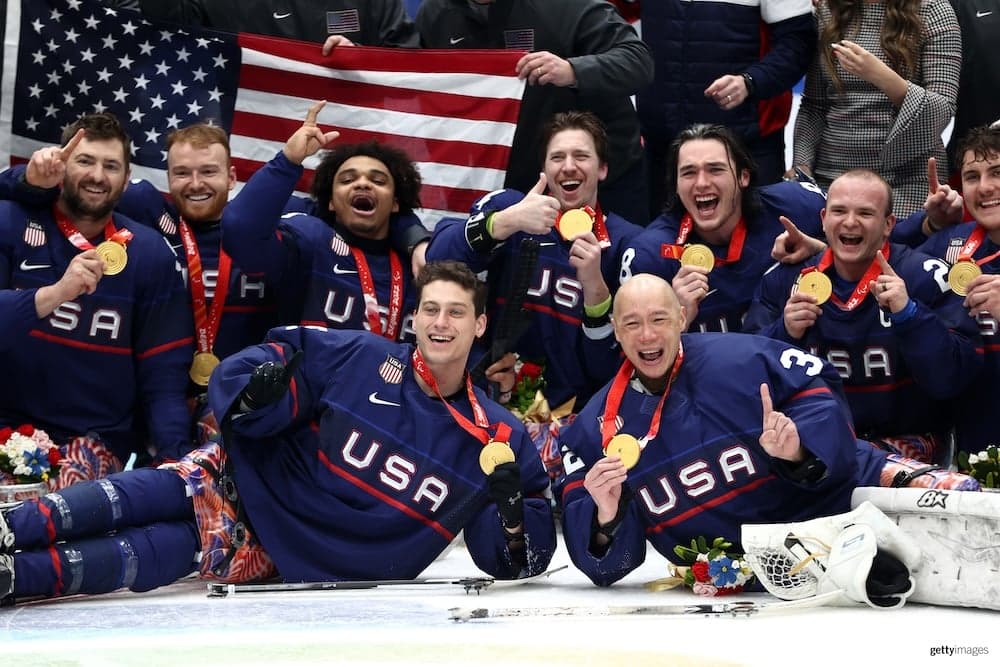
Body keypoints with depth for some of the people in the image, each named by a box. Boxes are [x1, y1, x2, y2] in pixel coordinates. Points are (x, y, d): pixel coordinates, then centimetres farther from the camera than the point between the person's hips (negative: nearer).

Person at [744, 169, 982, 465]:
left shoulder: (925, 276, -7)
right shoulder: (785, 278, 1)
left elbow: (952, 380, -14)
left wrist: (909, 314, -26)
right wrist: (784, 333, -16)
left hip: (906, 440, -3)